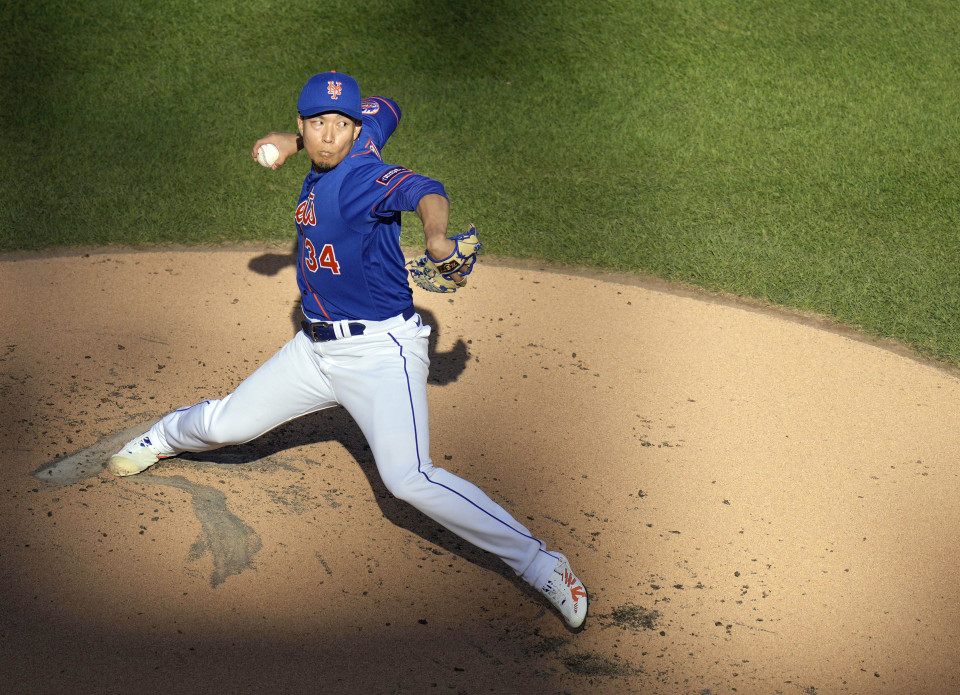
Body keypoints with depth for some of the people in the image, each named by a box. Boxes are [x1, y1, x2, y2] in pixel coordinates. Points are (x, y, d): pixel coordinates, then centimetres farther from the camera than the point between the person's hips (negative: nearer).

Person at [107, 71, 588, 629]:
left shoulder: (362, 176, -21)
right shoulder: (329, 163, 3)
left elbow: (422, 190, -42)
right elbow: (385, 109, 21)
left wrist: (435, 234, -64)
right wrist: (294, 142, 23)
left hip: (382, 352, -8)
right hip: (316, 351, 8)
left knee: (408, 478, -23)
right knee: (227, 424, 18)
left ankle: (543, 565, -16)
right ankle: (166, 436, 55)